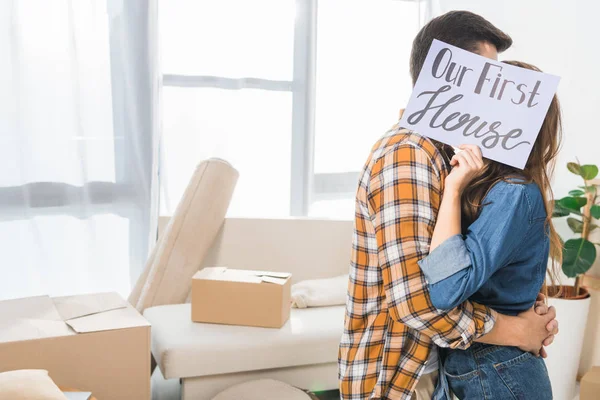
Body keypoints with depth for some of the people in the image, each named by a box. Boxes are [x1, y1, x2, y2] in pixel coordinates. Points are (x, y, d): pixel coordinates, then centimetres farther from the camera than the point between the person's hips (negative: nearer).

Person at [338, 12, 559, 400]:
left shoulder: (441, 153, 9)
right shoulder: (408, 153, -21)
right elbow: (414, 297, -29)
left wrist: (528, 307, -6)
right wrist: (515, 331, -16)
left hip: (428, 367, 9)